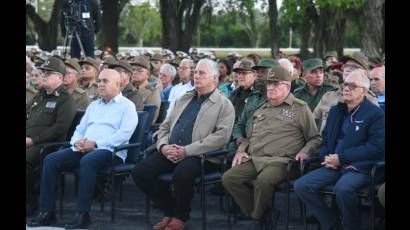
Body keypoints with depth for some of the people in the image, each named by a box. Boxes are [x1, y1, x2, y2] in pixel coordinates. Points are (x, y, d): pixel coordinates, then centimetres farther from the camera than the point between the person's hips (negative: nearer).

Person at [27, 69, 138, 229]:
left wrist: (96, 143, -17)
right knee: (51, 160, -15)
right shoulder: (93, 106, 26)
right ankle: (47, 211, -15)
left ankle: (82, 214, -35)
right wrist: (77, 141, -2)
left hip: (110, 150, -7)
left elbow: (124, 134, -11)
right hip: (83, 149, 7)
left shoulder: (127, 106, 4)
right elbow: (80, 129, 24)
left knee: (88, 160, -39)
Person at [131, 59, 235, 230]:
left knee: (182, 174, -37)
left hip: (200, 155, -6)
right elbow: (165, 126, 23)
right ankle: (169, 210, 6)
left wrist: (186, 151, -18)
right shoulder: (183, 99, 22)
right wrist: (163, 146, -1)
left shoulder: (224, 105, 1)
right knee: (140, 172, -14)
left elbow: (221, 136, -13)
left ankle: (181, 216, -7)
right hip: (171, 152, 6)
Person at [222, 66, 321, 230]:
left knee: (263, 180, -37)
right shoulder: (261, 109, 24)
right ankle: (263, 213, -4)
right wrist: (241, 150, 13)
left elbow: (315, 138, 6)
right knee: (229, 178, -16)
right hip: (254, 160, 6)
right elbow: (248, 136, 32)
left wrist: (304, 152, -12)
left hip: (280, 161, -6)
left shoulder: (300, 108, 6)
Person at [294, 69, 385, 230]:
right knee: (301, 186, -15)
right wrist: (326, 157, 1)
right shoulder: (335, 111, 18)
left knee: (342, 188, -37)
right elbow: (325, 138, 26)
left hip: (359, 167, -6)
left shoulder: (375, 113, -2)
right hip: (334, 166, 6)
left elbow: (377, 147, -13)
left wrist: (341, 158, -14)